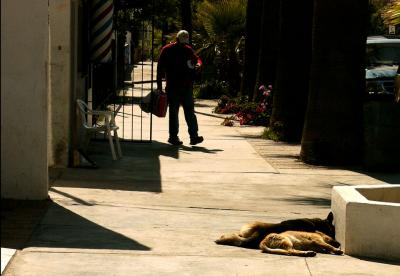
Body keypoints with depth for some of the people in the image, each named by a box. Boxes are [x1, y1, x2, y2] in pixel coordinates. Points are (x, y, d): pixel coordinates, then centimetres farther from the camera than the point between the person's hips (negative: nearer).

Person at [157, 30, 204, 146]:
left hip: (187, 86, 3)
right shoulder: (167, 50, -1)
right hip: (172, 87, -3)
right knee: (173, 112, 2)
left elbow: (197, 59, 23)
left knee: (190, 111, -2)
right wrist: (159, 85, -4)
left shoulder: (188, 49, 11)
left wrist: (198, 64, -4)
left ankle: (194, 136, -6)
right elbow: (160, 68, -1)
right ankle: (173, 136, 9)